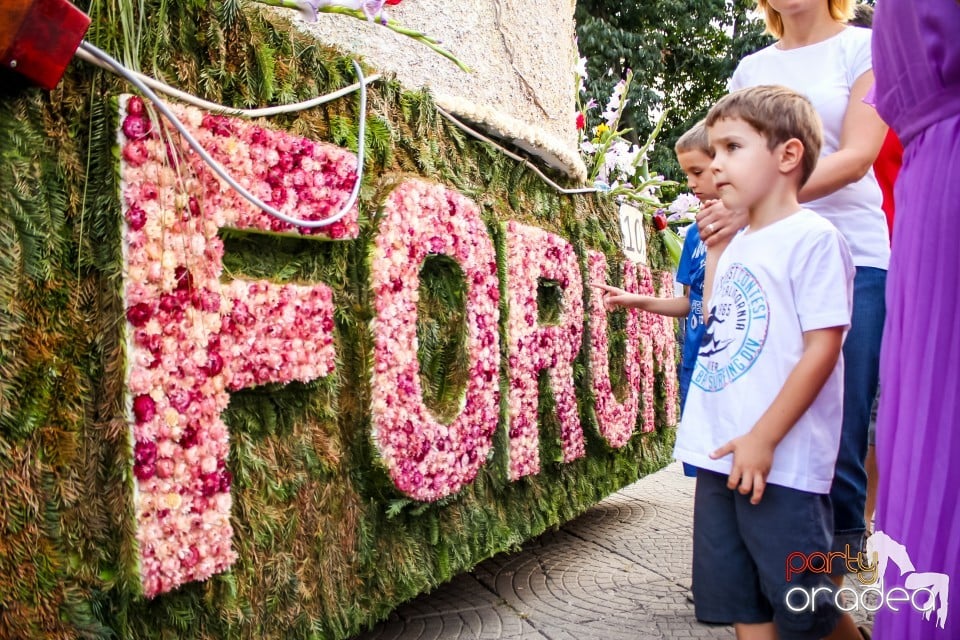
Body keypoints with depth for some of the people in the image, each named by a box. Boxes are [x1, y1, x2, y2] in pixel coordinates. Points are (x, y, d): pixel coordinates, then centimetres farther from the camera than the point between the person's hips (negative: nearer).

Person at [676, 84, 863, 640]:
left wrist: (764, 439, -19)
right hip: (720, 455, 8)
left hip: (782, 463, -8)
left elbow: (823, 347, -17)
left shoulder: (813, 238, -11)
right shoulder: (737, 245, 13)